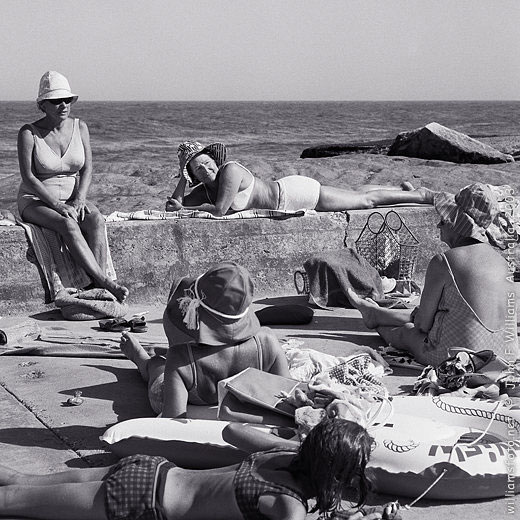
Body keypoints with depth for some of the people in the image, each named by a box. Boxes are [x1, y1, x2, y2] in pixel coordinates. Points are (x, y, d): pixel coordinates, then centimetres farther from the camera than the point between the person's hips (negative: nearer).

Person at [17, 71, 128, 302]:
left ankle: (95, 287, -39)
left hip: (72, 198, 4)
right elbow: (28, 177, -15)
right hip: (35, 201, -4)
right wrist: (59, 205, -24)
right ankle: (104, 282, -41)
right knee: (68, 225, -35)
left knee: (96, 220, -29)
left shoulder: (79, 127, 2)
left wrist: (78, 200, -16)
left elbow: (87, 169, 1)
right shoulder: (28, 133, -10)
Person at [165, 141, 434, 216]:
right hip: (285, 191, 8)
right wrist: (184, 178, -10)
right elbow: (175, 204, 2)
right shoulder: (205, 189, 0)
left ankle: (422, 195, 16)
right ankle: (403, 189, 40)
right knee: (357, 195, 23)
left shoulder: (230, 171, -25)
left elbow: (219, 210, -29)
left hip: (293, 193, -7)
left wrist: (184, 209, -19)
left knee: (365, 200, 3)